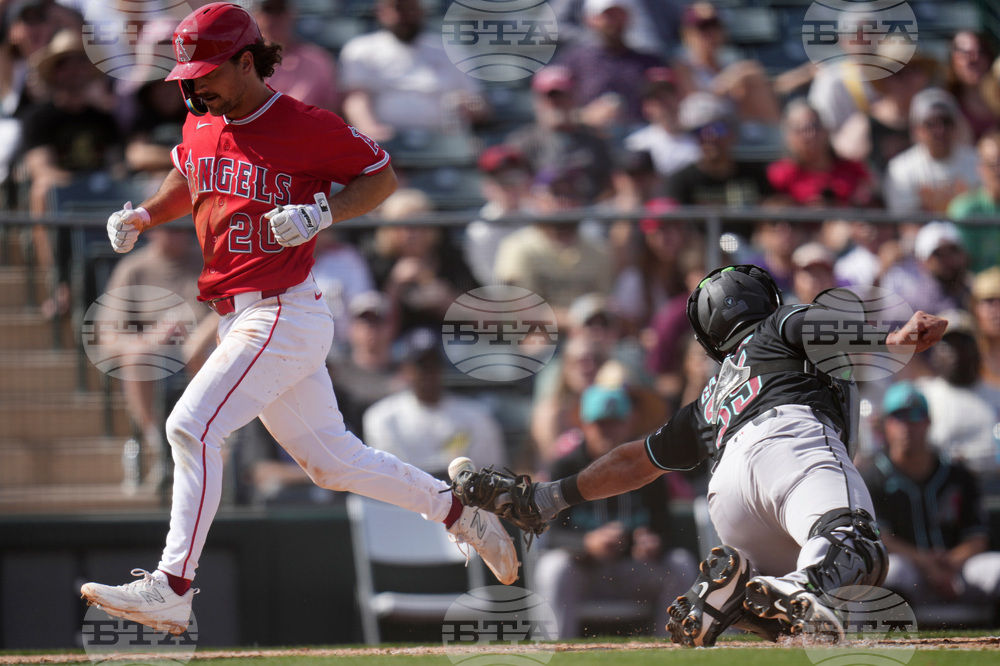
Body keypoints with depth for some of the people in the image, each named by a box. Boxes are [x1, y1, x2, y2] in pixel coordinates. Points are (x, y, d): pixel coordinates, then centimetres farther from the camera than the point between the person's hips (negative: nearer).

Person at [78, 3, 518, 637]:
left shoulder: (307, 127, -11)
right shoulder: (201, 126, 11)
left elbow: (383, 176, -3)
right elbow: (185, 182, 31)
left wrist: (322, 213, -19)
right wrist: (142, 215, 11)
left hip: (285, 316, -8)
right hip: (240, 319, 9)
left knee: (193, 426, -19)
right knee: (332, 460, 13)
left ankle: (171, 588, -20)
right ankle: (458, 511, 28)